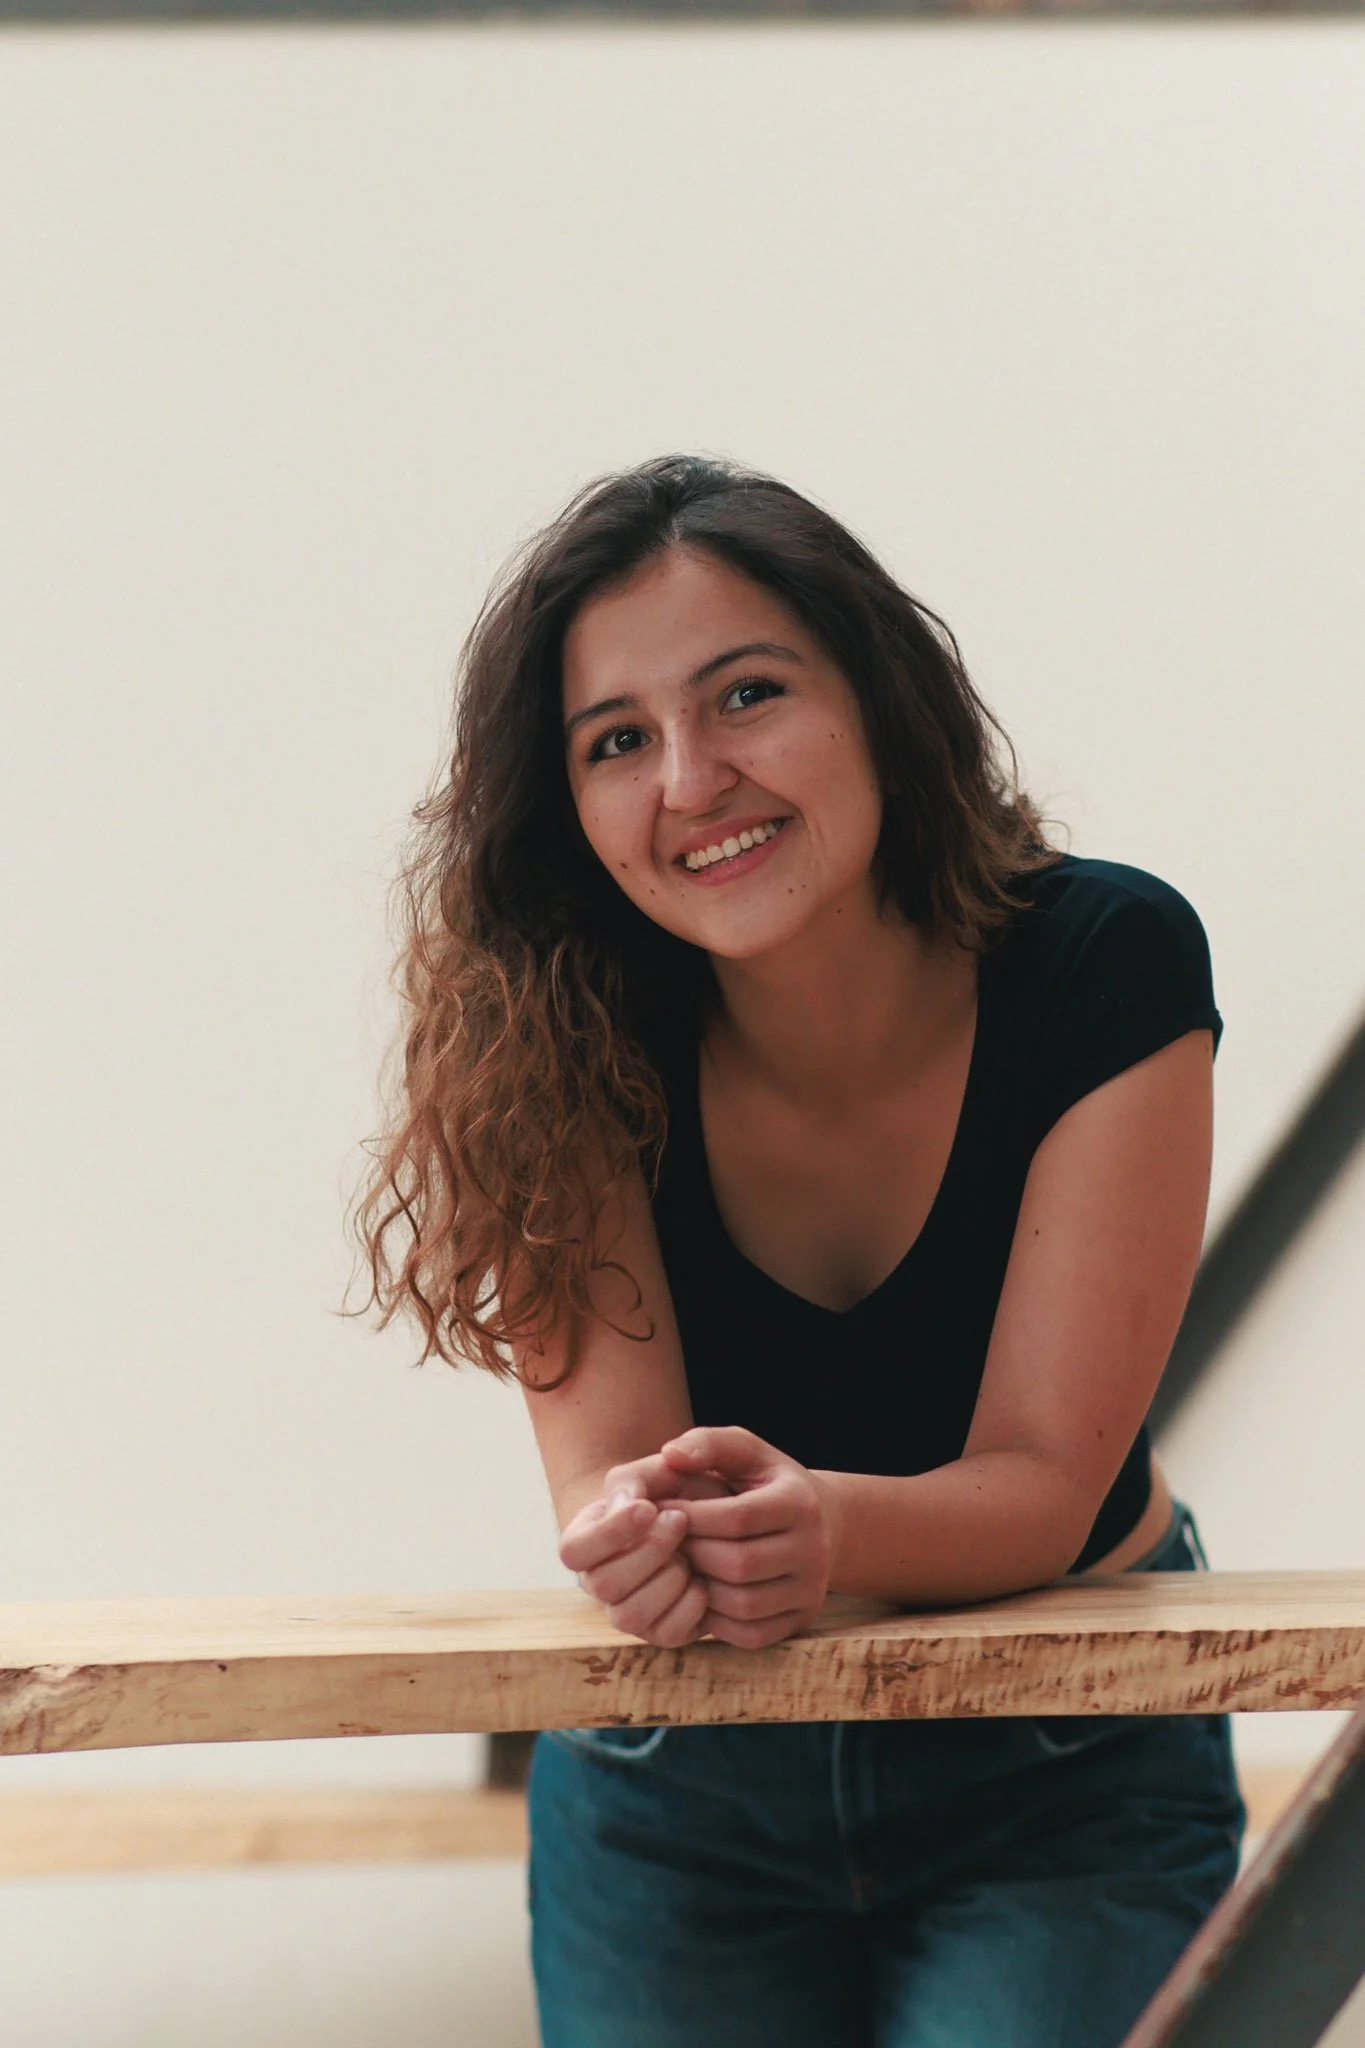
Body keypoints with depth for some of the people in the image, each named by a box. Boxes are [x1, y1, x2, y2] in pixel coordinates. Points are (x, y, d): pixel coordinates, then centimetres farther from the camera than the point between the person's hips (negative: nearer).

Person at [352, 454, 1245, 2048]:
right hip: (679, 1788, 2)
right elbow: (605, 1455, -22)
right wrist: (644, 1533, -46)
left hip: (1064, 1776, -1)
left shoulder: (1105, 969, -20)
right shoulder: (572, 1032, -17)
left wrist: (822, 1525, -43)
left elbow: (1045, 1483, -21)